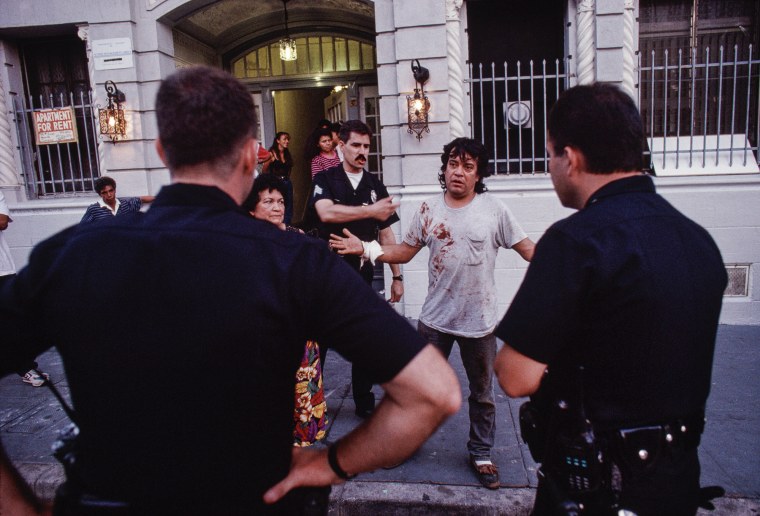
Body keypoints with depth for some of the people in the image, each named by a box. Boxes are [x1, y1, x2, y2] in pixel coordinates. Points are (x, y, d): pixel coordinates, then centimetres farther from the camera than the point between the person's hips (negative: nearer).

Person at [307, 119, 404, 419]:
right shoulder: (325, 180, -1)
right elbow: (326, 212, -22)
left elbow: (386, 233, 8)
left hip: (363, 274, 3)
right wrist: (371, 211, -23)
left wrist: (397, 276, 6)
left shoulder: (375, 186, 8)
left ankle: (364, 403, 26)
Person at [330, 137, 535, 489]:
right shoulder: (429, 210, 0)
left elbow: (528, 249, -6)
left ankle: (481, 453, 38)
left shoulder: (494, 209, -8)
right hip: (435, 318, 2)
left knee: (482, 393, 16)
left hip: (479, 321, -1)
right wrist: (364, 248, -9)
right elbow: (404, 252, 3)